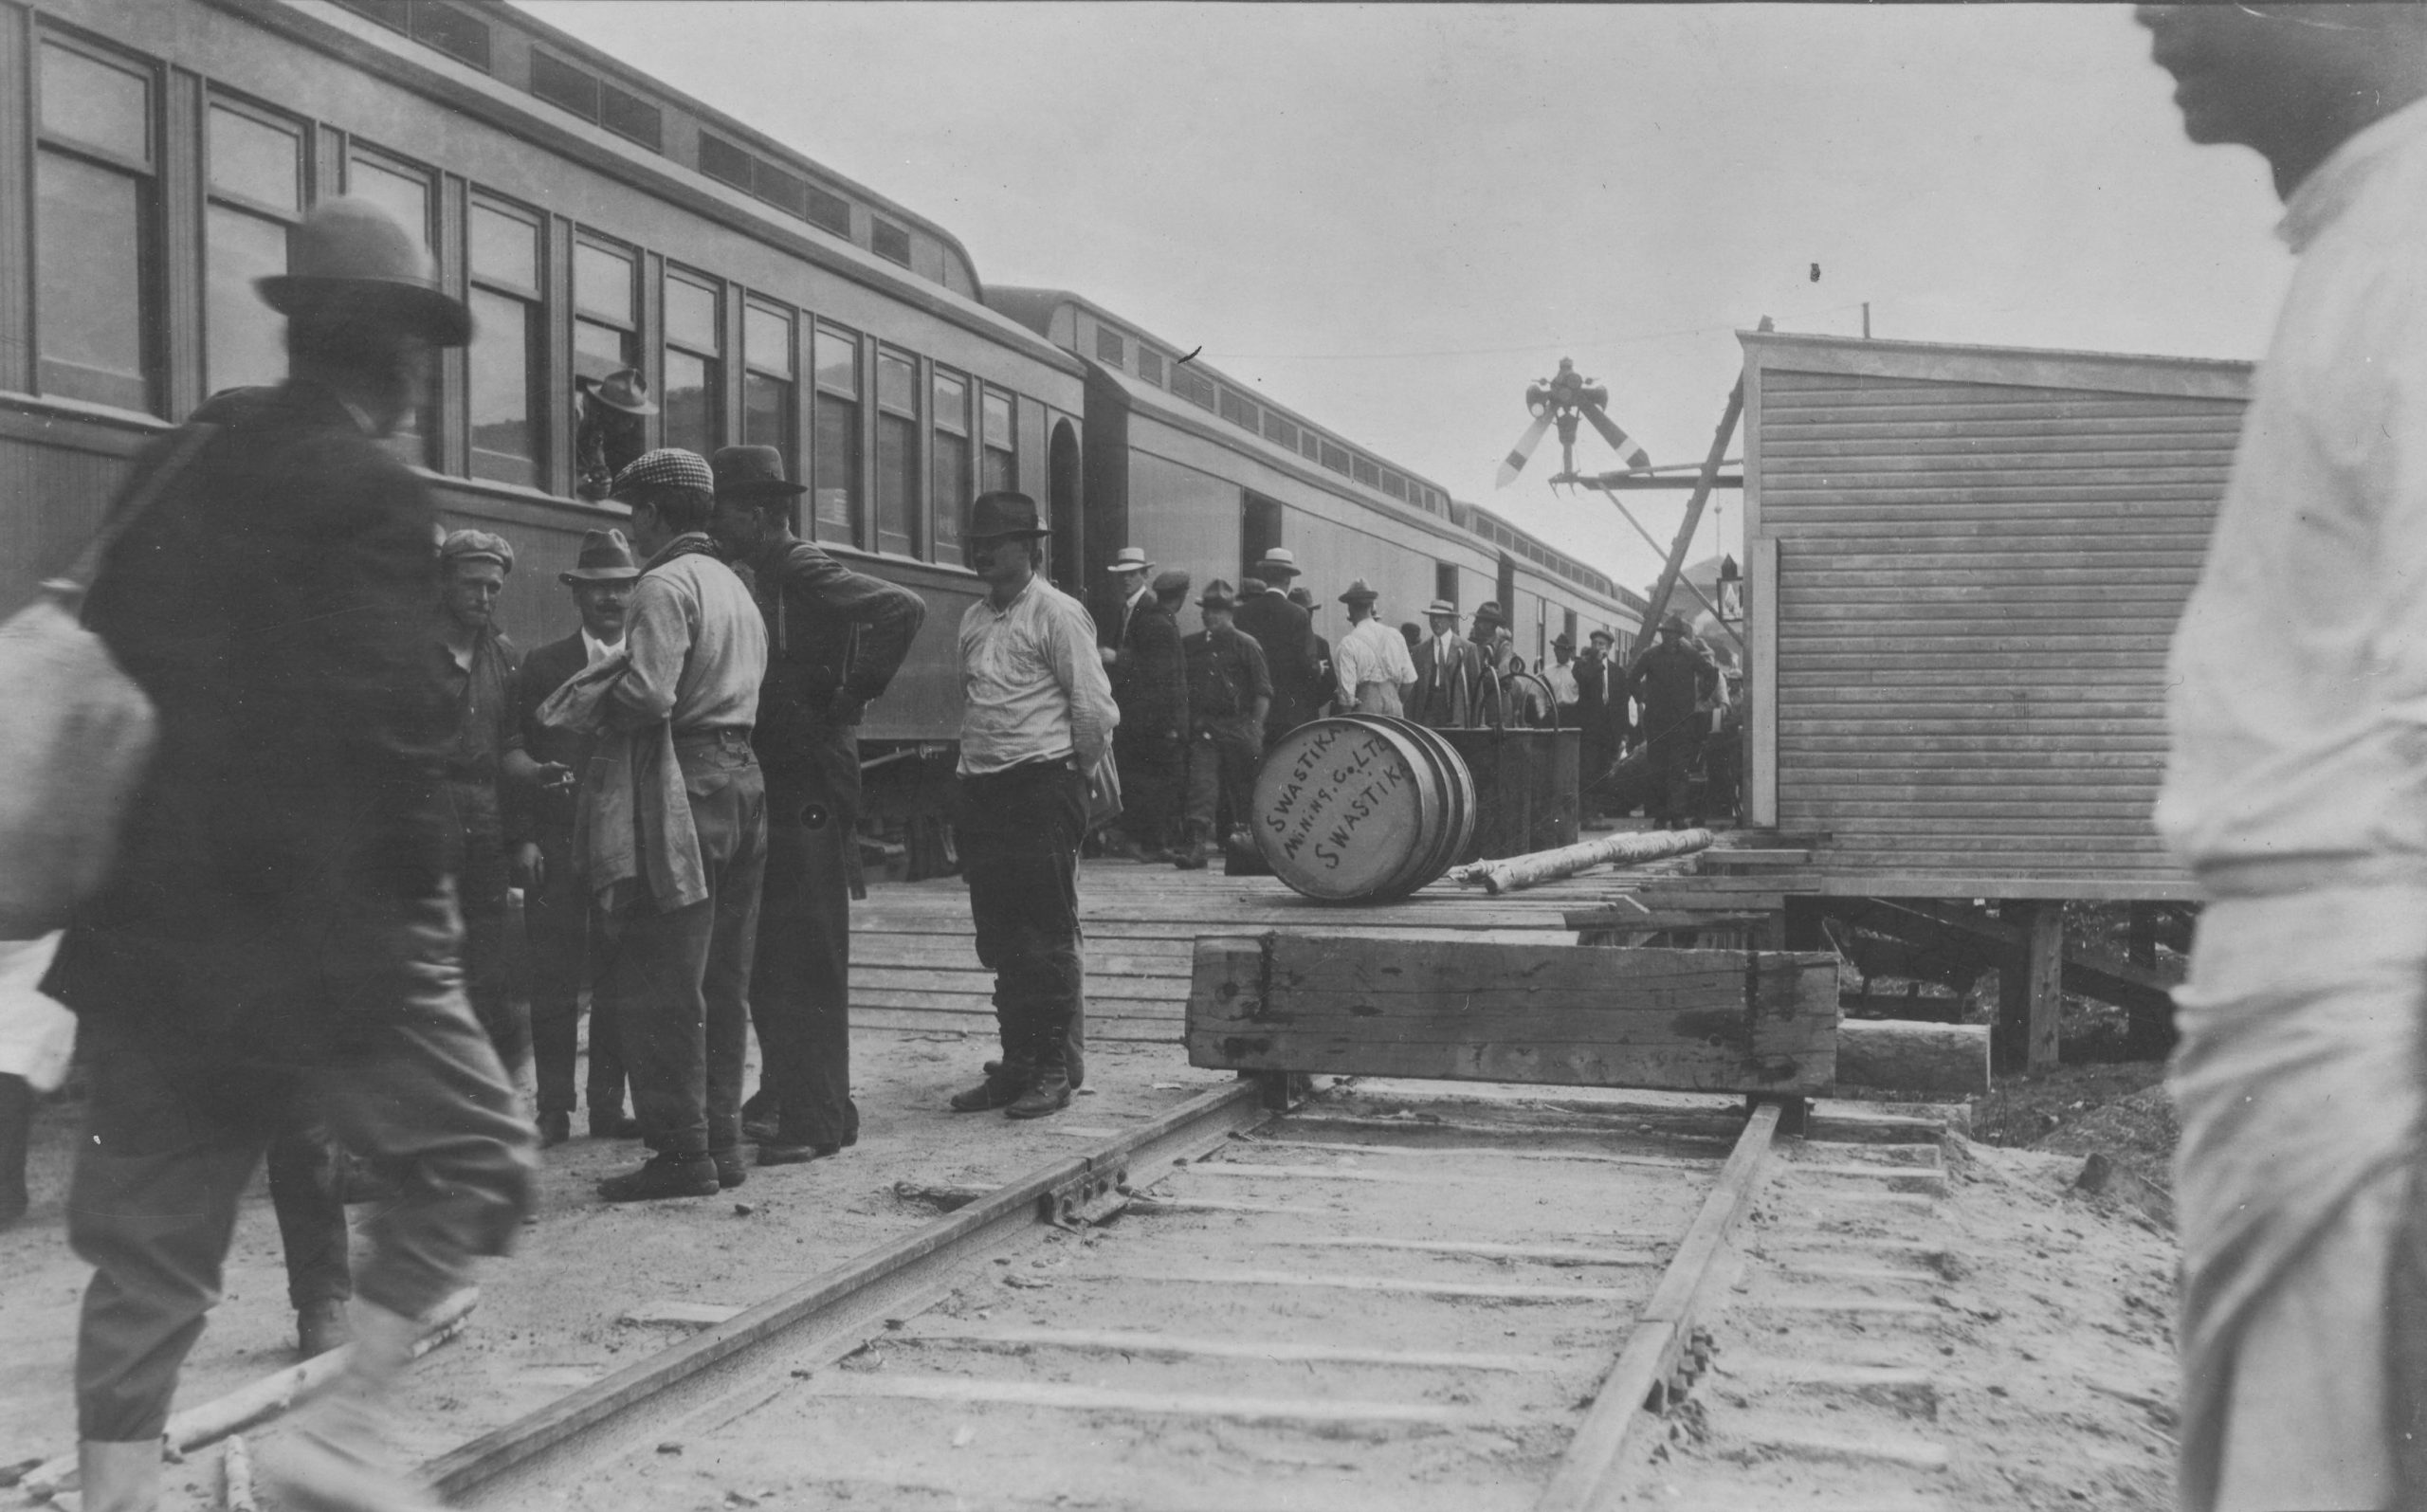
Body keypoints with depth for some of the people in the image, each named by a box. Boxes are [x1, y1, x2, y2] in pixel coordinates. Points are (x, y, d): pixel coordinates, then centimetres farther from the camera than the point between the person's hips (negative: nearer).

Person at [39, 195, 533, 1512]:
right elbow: (389, 727, -18)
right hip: (316, 930, -7)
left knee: (151, 1232, 14)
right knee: (476, 1159, 9)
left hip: (143, 925, 7)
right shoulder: (372, 499, -12)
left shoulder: (171, 473, 11)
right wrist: (421, 901, -4)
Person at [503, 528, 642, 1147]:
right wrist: (533, 771, -12)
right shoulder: (542, 666, 9)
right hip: (556, 842, -1)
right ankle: (553, 1111, 4)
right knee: (553, 980, -3)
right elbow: (510, 747, 6)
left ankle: (608, 1107, 11)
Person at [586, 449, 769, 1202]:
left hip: (680, 787, -9)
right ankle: (722, 1140, 18)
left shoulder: (666, 584, -10)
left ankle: (682, 1152, -2)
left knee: (658, 983, -4)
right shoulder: (733, 585, 20)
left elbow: (648, 695, -21)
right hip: (740, 774, 9)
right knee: (722, 981, 12)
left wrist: (596, 702, -2)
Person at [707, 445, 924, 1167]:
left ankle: (817, 1119, 1)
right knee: (768, 953, 14)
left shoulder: (804, 572, -12)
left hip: (811, 789, -10)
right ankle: (782, 1097, 24)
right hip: (772, 784, 10)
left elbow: (905, 609, -24)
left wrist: (853, 695, -18)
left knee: (808, 956, -5)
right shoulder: (768, 578, 16)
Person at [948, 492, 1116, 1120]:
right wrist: (976, 768, 14)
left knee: (1047, 936, -3)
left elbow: (1095, 709, -9)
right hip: (981, 790, 7)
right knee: (1000, 940, 10)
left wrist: (1076, 772, 0)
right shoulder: (974, 620, 15)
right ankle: (1017, 1064, 18)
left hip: (1043, 790, -7)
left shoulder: (1057, 613, -7)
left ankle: (1055, 1070, 3)